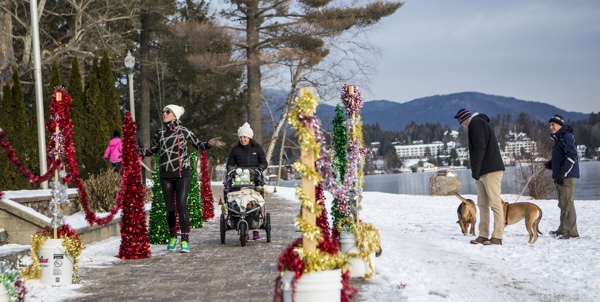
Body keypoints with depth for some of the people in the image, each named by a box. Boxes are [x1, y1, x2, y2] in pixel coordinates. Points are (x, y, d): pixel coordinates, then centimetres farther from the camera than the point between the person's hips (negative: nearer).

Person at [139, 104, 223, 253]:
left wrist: (209, 144, -17)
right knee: (170, 208, 7)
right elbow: (151, 150, 20)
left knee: (181, 206, -13)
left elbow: (198, 145, 2)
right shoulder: (160, 133, 10)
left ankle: (185, 240, -10)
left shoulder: (183, 131, -1)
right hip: (165, 175, 4)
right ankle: (173, 237, 24)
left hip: (182, 174, -4)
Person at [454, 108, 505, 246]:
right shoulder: (478, 123, 25)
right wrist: (476, 170, 16)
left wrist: (475, 169, -17)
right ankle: (483, 236, 12)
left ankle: (497, 237, -9)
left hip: (491, 170, -10)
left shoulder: (475, 123, -7)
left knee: (495, 203, -9)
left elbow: (479, 148, -18)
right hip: (482, 172, 10)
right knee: (482, 205, 10)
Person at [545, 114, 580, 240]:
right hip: (560, 177, 10)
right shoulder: (558, 138, 18)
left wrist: (563, 173, -24)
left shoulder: (567, 137, -13)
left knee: (567, 203, -10)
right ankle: (563, 230, 25)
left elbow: (572, 156, -21)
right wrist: (550, 164, 10)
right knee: (562, 204, 16)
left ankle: (572, 232, -8)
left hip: (567, 176, -10)